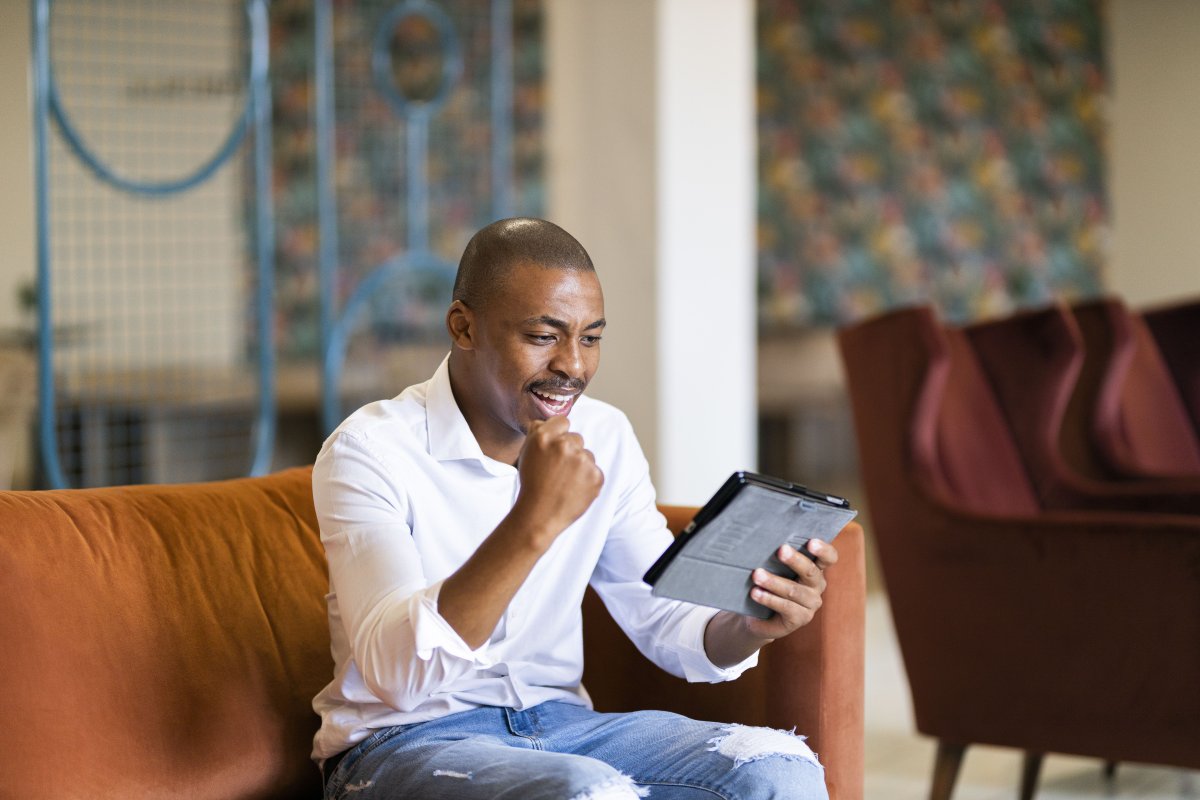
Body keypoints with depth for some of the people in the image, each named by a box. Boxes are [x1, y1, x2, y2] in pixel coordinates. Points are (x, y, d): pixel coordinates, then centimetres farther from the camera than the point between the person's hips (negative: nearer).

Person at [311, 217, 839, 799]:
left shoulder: (605, 439, 6)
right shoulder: (370, 451, -14)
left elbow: (667, 625, 5)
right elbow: (398, 672, -27)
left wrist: (749, 626, -19)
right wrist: (533, 524, -37)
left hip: (557, 721, 6)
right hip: (404, 743, -6)